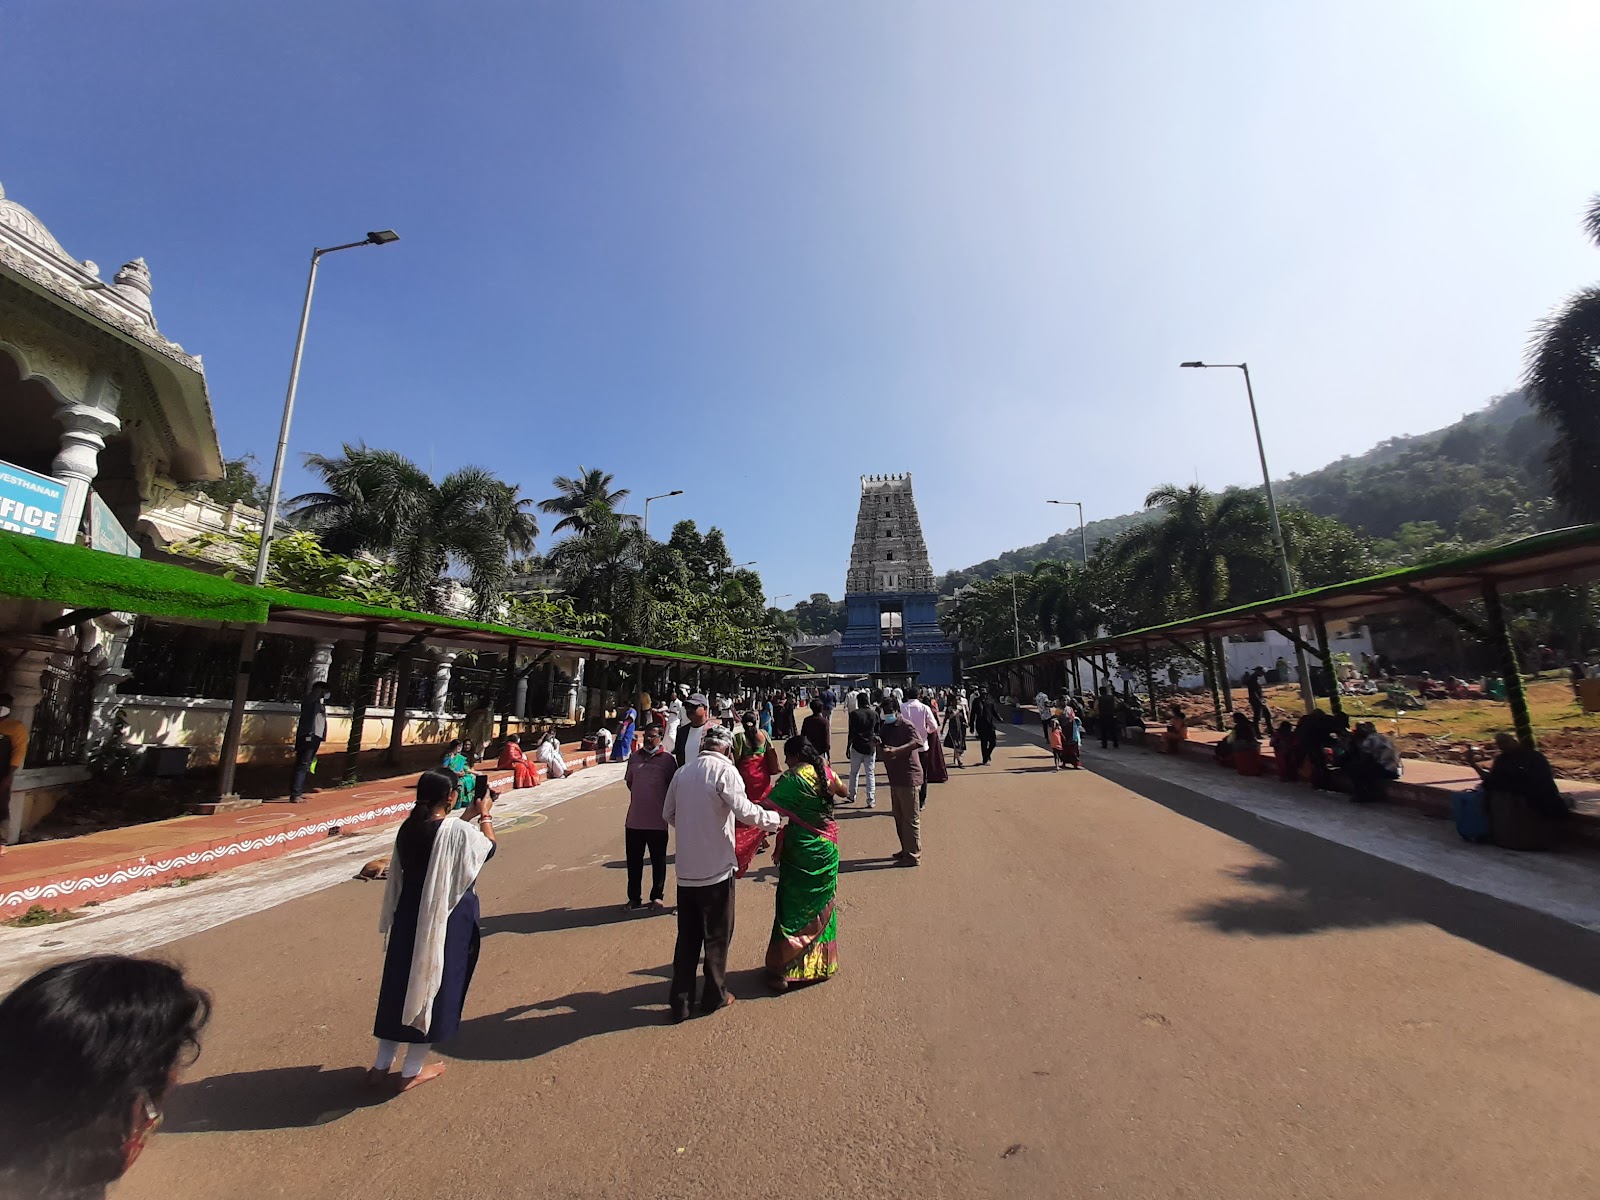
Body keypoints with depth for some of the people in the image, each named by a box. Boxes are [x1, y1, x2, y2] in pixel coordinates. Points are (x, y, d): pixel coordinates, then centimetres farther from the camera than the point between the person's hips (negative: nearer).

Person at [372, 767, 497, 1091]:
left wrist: (469, 815, 16)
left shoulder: (408, 827, -6)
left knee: (400, 982, 21)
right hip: (446, 919, -6)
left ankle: (382, 1064, 36)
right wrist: (485, 815, 7)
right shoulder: (458, 831, -24)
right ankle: (413, 1070, 27)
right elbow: (488, 847, -6)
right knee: (434, 985, 12)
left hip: (408, 915, 6)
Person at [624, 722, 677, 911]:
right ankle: (634, 898, 27)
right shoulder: (634, 757, 7)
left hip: (658, 819, -3)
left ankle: (657, 897, 25)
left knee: (658, 861, 10)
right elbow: (629, 781, 18)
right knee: (634, 860, 12)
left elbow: (673, 786, -1)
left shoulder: (667, 759, -5)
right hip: (634, 819, 3)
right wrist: (642, 795, 10)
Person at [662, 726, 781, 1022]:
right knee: (717, 935, 14)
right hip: (716, 867, -5)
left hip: (686, 869, 5)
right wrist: (774, 819, -8)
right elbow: (744, 810, -24)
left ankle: (679, 1001, 25)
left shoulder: (683, 772, 2)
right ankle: (714, 996, 27)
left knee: (687, 936, 18)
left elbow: (668, 813, 12)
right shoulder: (724, 770, -15)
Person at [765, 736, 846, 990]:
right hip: (828, 846, 6)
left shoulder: (792, 779, -18)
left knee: (793, 909, 5)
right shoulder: (826, 771, -1)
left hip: (801, 849, -6)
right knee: (821, 906, 20)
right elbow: (843, 790, 19)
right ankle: (822, 962, 33)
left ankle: (783, 969, 11)